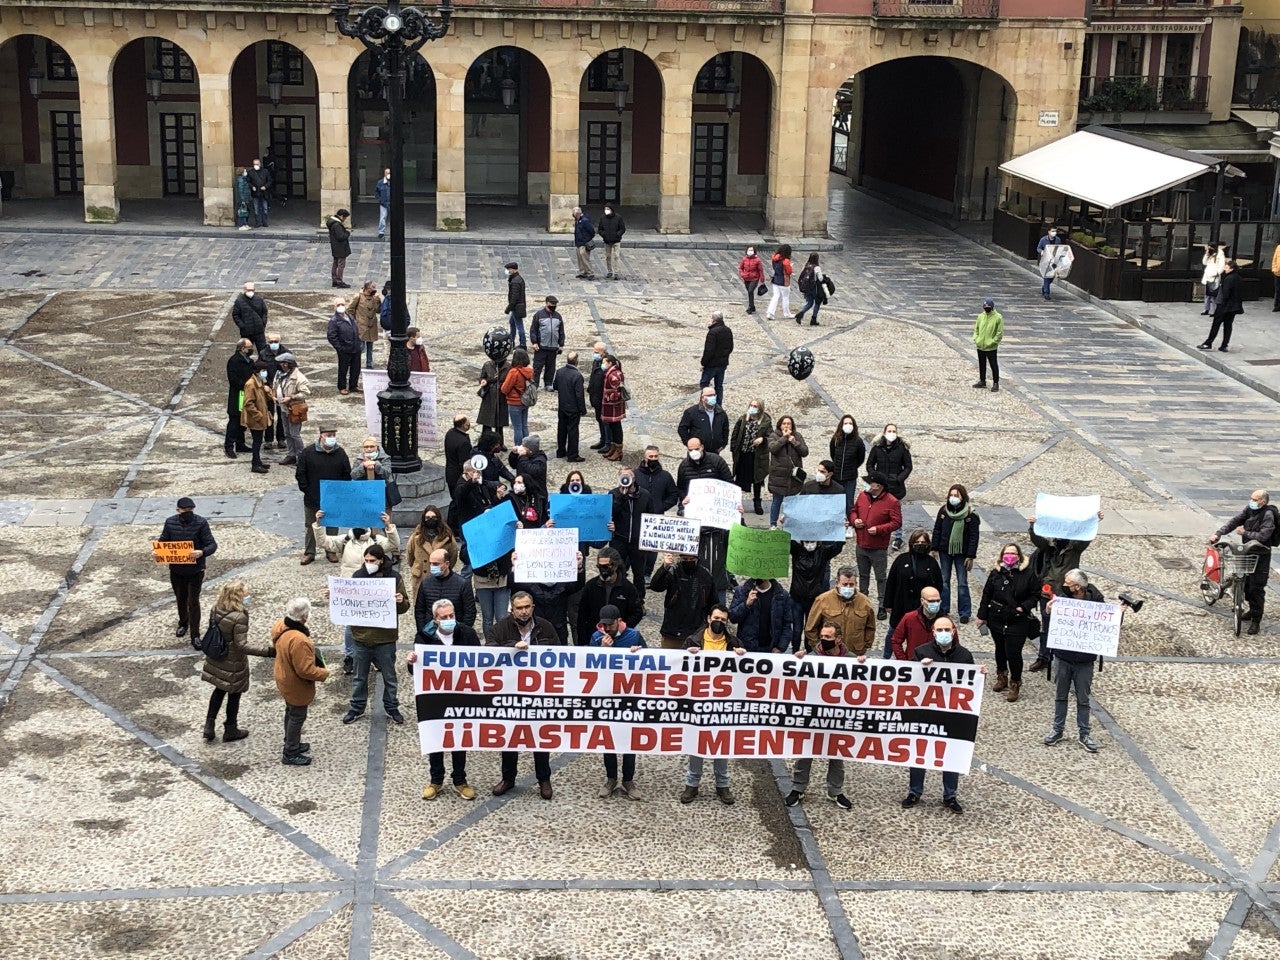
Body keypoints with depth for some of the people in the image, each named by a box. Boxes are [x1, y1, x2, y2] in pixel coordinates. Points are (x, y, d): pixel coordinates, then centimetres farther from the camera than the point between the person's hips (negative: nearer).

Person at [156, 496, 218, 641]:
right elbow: (162, 541, 5)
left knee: (193, 602, 1)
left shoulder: (201, 523, -16)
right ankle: (183, 623, 46)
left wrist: (202, 552, -37)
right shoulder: (170, 523, -6)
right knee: (180, 599, 22)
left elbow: (212, 544, -17)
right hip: (176, 569, 3)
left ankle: (195, 635, 12)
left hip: (195, 570, -3)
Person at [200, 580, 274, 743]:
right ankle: (230, 730, 31)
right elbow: (241, 645, -30)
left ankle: (209, 726, 28)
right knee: (234, 694, 14)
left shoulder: (216, 609, -9)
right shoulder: (239, 617, -30)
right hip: (232, 664, -6)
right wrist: (268, 650, -32)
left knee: (219, 690, 25)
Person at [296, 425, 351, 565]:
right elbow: (300, 473, -4)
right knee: (311, 527, 10)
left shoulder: (340, 453, -4)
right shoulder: (308, 452, -10)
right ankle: (309, 552, 21)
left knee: (332, 526, 13)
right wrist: (306, 490, -7)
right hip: (312, 499, -1)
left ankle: (331, 551, 26)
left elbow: (347, 475, 4)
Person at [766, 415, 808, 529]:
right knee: (777, 500, 5)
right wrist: (784, 437, -16)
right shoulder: (774, 436, 1)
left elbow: (805, 452, -2)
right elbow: (773, 448, -19)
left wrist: (794, 441, -12)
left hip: (794, 475, 2)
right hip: (778, 475, -2)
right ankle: (773, 524, 15)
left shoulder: (797, 436, 7)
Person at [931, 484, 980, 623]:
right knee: (944, 581, 11)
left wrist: (971, 556, -11)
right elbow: (937, 530, 6)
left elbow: (974, 537, -8)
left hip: (961, 553, -3)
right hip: (945, 552, 3)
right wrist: (934, 549, 2)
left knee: (962, 583, 1)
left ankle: (965, 613, 9)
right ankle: (943, 609, 21)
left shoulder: (970, 514, -11)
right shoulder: (943, 510, -1)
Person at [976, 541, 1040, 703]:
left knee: (1013, 652, -7)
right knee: (1000, 649, 19)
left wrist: (1023, 607, -14)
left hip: (1018, 621, -3)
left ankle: (1015, 684, 11)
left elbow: (1035, 594, -1)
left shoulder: (1028, 574, -8)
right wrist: (982, 616, 6)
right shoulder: (996, 573, -1)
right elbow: (986, 595, 5)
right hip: (997, 619, 3)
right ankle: (1002, 677, 40)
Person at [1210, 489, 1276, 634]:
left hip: (1260, 556, -7)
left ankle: (1256, 620, 0)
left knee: (1257, 588, -6)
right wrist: (1218, 534, -12)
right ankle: (1252, 611, 35)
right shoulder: (1249, 510, 2)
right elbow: (1234, 521, -1)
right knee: (1246, 584, 16)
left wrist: (1245, 533, -16)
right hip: (1247, 553, 7)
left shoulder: (1268, 515, -20)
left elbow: (1262, 536, -27)